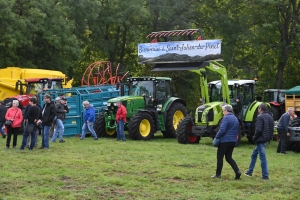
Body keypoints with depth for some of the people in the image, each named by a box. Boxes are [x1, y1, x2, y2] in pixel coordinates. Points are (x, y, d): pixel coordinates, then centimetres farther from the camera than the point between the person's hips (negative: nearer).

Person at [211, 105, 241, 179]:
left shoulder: (226, 118, -14)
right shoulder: (235, 119, 14)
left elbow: (222, 130, -21)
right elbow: (237, 130, 18)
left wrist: (217, 137, -10)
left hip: (225, 141, -8)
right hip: (233, 141, 8)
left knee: (220, 157, 4)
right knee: (229, 157, 14)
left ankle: (218, 174, 10)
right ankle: (237, 171, -3)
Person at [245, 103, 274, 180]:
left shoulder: (260, 117, -14)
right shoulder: (270, 117, 12)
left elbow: (258, 130, -21)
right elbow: (272, 130, 14)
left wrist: (254, 138, -8)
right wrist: (269, 138, 17)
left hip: (261, 140, -9)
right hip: (266, 140, 9)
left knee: (263, 157, -4)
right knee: (254, 154, 21)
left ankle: (265, 175, -2)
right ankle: (250, 171, 27)